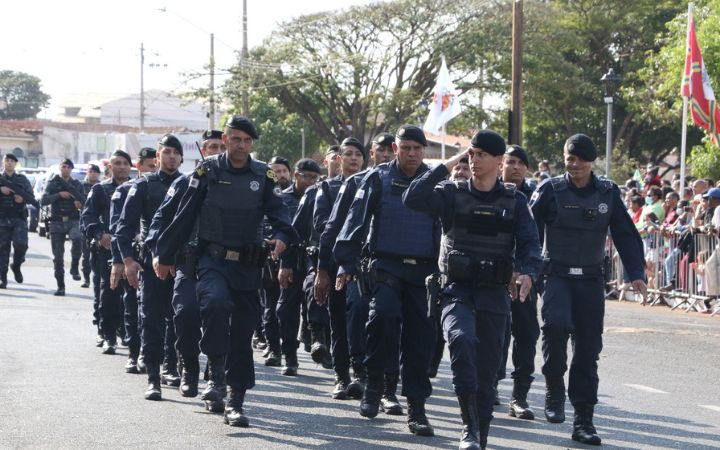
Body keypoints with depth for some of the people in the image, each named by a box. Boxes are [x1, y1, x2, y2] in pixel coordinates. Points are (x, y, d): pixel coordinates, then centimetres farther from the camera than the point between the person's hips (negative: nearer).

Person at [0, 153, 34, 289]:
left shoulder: (22, 179, 12)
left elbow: (32, 197, 9)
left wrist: (23, 198, -11)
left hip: (19, 218, 0)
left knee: (21, 244, -16)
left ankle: (16, 266, 11)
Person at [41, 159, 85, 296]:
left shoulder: (77, 184, 11)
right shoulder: (52, 183, 7)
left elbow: (84, 202, 10)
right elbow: (43, 201, -5)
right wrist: (59, 194, -14)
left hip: (73, 220, 0)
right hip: (57, 222, 0)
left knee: (77, 238, -34)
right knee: (58, 256, 0)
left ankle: (74, 267, -15)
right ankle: (60, 286, 9)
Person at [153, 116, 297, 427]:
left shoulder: (264, 176, 5)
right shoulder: (207, 172, 0)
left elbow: (278, 211, -3)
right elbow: (184, 217, 2)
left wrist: (282, 236, -26)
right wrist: (165, 255, 4)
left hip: (249, 264, 2)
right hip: (213, 259, -2)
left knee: (243, 333, 5)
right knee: (215, 302, -33)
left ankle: (235, 402, 14)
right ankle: (216, 372, -18)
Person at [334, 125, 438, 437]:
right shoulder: (379, 179, 3)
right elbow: (356, 221, 3)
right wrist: (347, 264, -2)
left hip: (424, 270, 2)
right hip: (387, 266, -2)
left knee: (420, 337, 1)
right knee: (383, 316, -25)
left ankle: (416, 409, 8)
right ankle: (374, 385, -5)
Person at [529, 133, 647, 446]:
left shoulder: (608, 193, 4)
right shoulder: (550, 190, -3)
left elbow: (625, 235, 8)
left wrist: (636, 274, -1)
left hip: (591, 279, 3)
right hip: (557, 275, -3)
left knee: (588, 349, 3)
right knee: (556, 325, -29)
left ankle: (583, 421, 10)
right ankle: (554, 391, -8)